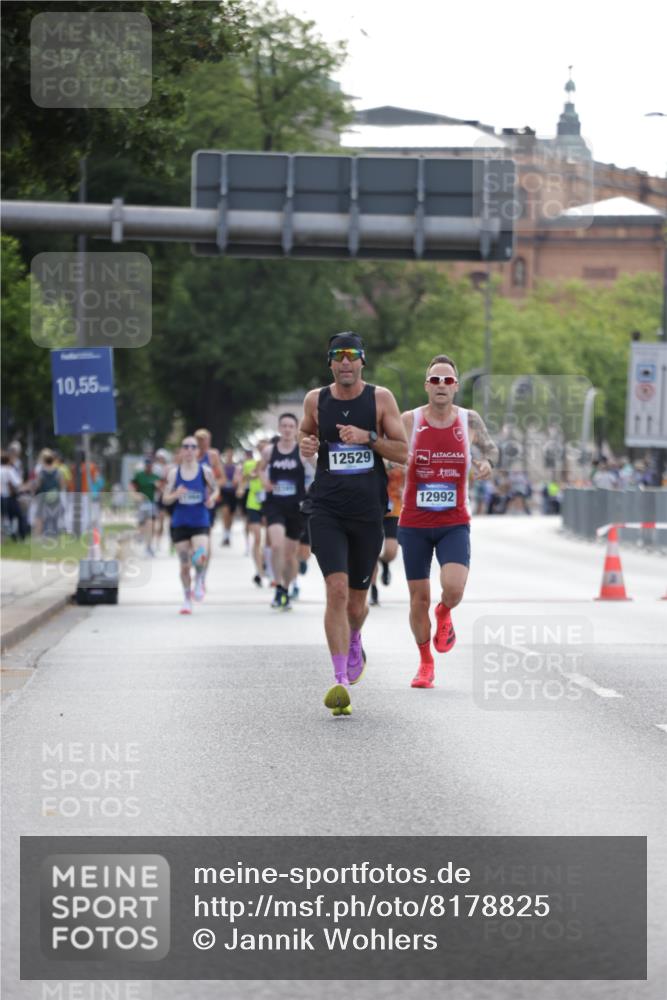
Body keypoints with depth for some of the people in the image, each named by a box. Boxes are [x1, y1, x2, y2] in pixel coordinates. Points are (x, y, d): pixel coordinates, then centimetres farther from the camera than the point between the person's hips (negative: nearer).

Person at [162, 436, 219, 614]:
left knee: (201, 558, -24)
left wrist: (212, 499, -8)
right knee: (184, 564, 4)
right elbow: (165, 498, 3)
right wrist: (176, 495, -18)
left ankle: (199, 581, 8)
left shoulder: (205, 471, -1)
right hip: (180, 523, 1)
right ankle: (187, 598, 22)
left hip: (201, 523, -1)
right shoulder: (174, 472, 1)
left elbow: (215, 489, 13)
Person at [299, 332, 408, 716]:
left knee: (357, 601, 11)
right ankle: (341, 682, -19)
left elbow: (403, 451, 0)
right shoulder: (316, 400, 4)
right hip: (327, 509, -1)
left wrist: (368, 437, -16)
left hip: (368, 511, 1)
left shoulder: (381, 398, 0)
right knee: (337, 589, -18)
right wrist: (307, 445, -3)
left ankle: (354, 643, 47)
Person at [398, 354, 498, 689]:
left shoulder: (469, 421, -1)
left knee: (453, 587, -22)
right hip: (414, 524, 0)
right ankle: (426, 663, 26)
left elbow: (490, 447, 16)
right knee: (419, 598, 4)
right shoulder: (409, 421, -6)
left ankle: (444, 615, 16)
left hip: (454, 523, 0)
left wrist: (487, 462, -7)